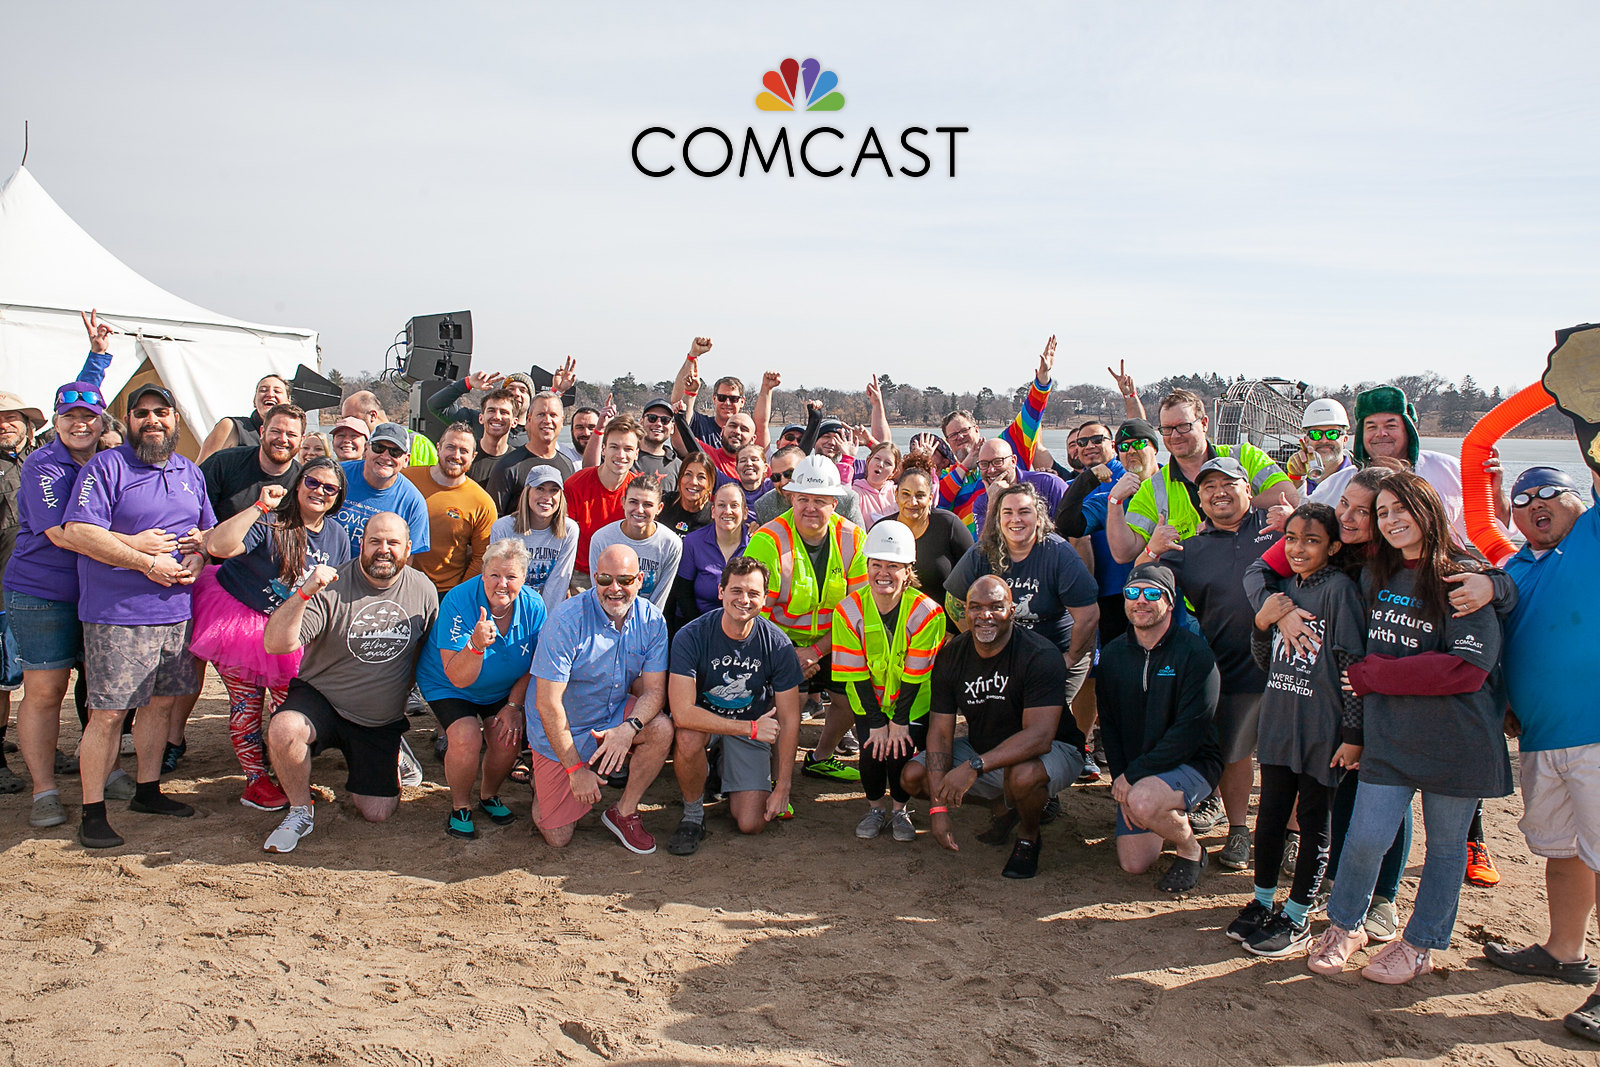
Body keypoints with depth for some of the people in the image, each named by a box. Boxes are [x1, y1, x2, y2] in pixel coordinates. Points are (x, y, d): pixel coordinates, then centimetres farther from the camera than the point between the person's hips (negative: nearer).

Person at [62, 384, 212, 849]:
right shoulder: (106, 467, -5)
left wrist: (196, 558, -2)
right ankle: (92, 812, 6)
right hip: (117, 615, -6)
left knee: (160, 703, 14)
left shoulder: (190, 473, 15)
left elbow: (208, 531, 22)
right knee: (107, 714, -5)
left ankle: (148, 791, 28)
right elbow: (77, 532, -15)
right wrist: (147, 561, -18)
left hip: (175, 612, 6)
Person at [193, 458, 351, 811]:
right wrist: (260, 506, -35)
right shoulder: (269, 521, -19)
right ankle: (255, 782, 13)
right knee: (247, 702, 1)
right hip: (236, 618, -5)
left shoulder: (337, 536, 1)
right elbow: (217, 546, -35)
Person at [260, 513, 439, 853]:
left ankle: (389, 759, 32)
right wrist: (304, 593, -40)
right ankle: (300, 811, -8)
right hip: (322, 699, -2)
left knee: (378, 813, -2)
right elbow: (274, 644, -27)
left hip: (383, 721, 2)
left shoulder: (424, 590, -4)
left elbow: (428, 651, 13)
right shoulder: (332, 588, -16)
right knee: (284, 730, -35)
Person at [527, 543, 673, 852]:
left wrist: (628, 728, -33)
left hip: (615, 716, 3)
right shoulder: (566, 620, -23)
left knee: (662, 728, -27)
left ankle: (624, 813, -6)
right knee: (557, 838, -4)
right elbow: (548, 704, -23)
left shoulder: (651, 620, -10)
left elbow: (654, 690, -11)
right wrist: (575, 769, -22)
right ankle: (544, 780, 29)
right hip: (562, 731, -3)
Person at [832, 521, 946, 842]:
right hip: (869, 702, 1)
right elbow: (856, 674, -11)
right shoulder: (849, 611, -13)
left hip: (912, 703, -1)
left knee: (901, 750, -21)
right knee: (872, 752, -19)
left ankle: (899, 809, 9)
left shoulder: (926, 612, -18)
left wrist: (899, 722, -15)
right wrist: (876, 723, -14)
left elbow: (915, 674, -14)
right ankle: (876, 807, 12)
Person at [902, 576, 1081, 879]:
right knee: (912, 776, -10)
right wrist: (938, 808, -20)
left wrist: (974, 767, -44)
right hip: (982, 748, 6)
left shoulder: (1039, 656, -25)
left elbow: (1039, 736, -33)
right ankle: (1000, 806, 12)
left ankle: (1028, 838, -3)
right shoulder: (951, 655, -9)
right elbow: (940, 732, -10)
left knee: (1021, 776, -39)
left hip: (1052, 750, -5)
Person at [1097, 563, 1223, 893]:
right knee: (1133, 863, -3)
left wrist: (1133, 775, -20)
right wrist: (1120, 779, -9)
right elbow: (1108, 726, 5)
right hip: (1133, 774, 5)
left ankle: (1190, 849, -2)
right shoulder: (1112, 655, 3)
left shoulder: (1194, 653, -14)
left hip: (1192, 763, -5)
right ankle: (1173, 820, 29)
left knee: (1143, 802, -35)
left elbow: (1191, 730, -20)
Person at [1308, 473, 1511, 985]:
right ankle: (1344, 927, 23)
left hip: (1456, 739, -4)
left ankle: (1421, 944, 28)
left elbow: (1468, 668, -18)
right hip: (1389, 735, 4)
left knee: (1445, 843, 10)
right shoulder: (1374, 578, 10)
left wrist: (1373, 674, -13)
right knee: (1365, 838, -1)